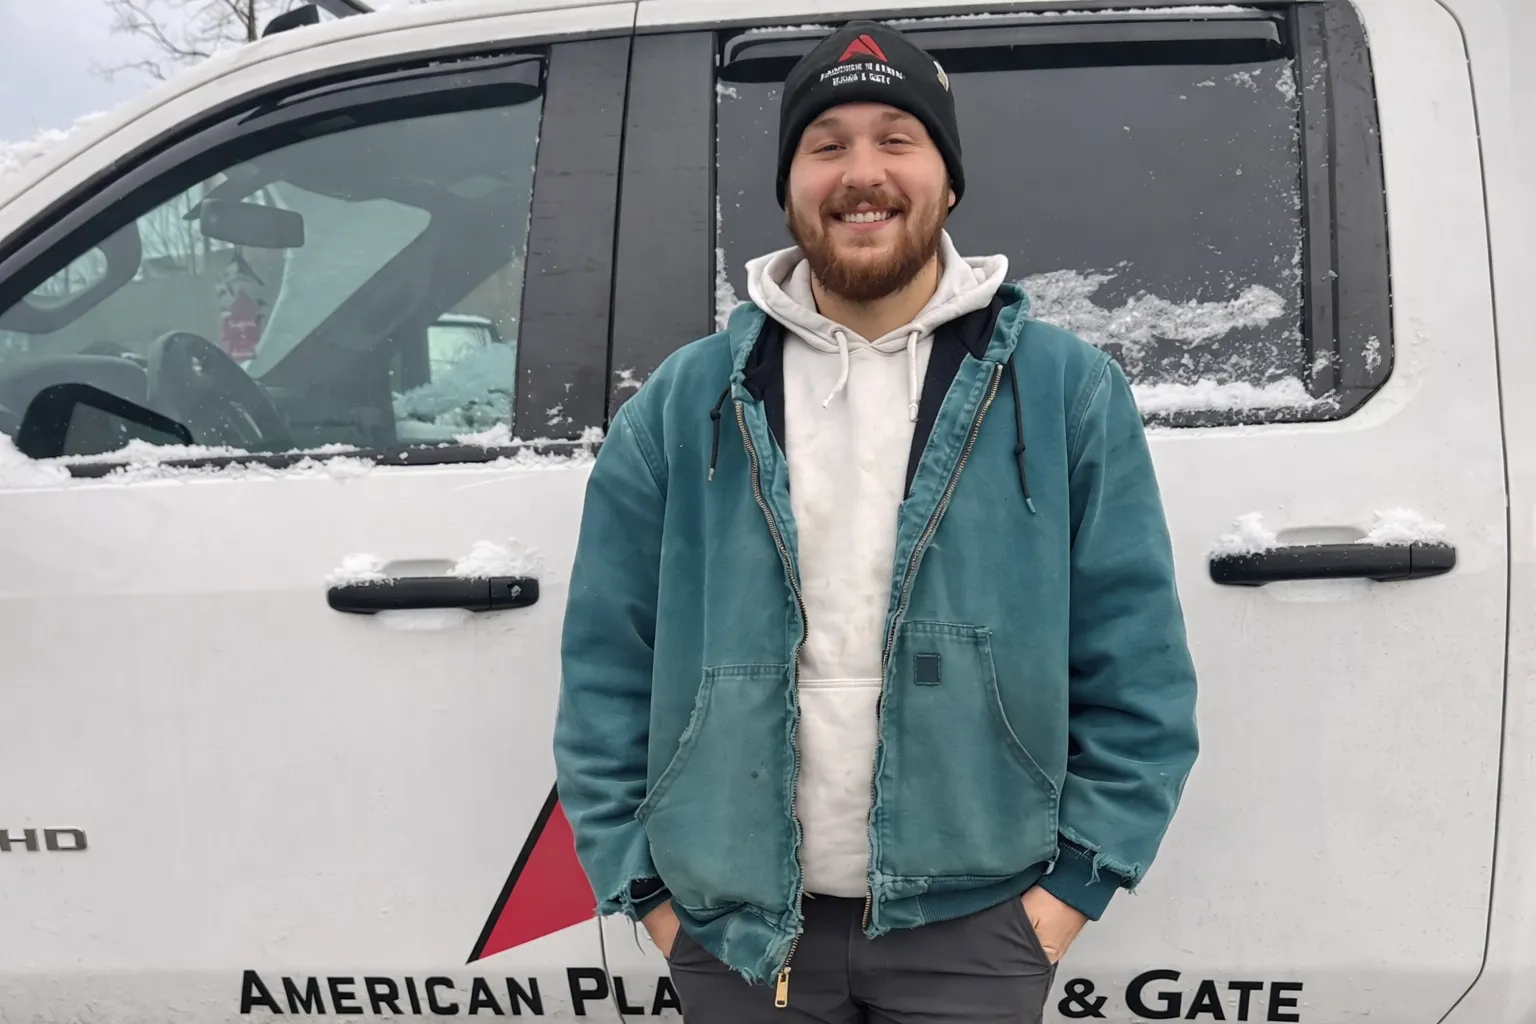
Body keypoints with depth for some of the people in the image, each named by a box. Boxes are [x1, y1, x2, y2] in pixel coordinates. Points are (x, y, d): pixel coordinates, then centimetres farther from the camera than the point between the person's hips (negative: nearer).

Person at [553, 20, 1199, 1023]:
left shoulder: (1071, 392, -2)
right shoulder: (681, 407, 0)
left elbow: (1138, 672, -1)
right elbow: (607, 672, 3)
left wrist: (1074, 883, -5)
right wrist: (647, 889, 0)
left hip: (974, 925, -1)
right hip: (734, 930, 2)